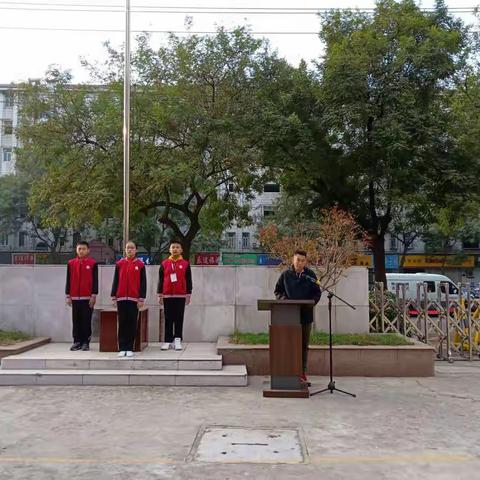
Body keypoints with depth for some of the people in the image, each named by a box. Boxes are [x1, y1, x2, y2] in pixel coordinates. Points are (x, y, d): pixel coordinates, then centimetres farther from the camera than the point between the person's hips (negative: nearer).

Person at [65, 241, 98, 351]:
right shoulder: (71, 263, 7)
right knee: (76, 321, 7)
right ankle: (77, 342, 15)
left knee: (86, 321, 2)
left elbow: (95, 281, -3)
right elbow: (68, 280, 9)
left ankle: (86, 342, 10)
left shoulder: (93, 263, -1)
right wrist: (68, 296, 5)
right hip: (75, 297, 3)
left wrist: (94, 296, -8)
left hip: (88, 297, -3)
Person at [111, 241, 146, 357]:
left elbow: (143, 283, 3)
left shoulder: (140, 264, 4)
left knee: (132, 324, 3)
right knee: (122, 323, 3)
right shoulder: (119, 264, 8)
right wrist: (113, 297, 3)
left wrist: (142, 298, -3)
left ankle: (130, 349, 9)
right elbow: (115, 281, 9)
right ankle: (122, 349, 8)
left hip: (134, 299, -1)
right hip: (121, 299, 1)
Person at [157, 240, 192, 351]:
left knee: (179, 319, 3)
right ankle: (168, 341, 8)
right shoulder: (164, 264, 6)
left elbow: (189, 280, 5)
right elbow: (160, 280, 8)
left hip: (181, 296, -1)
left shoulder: (185, 264, 3)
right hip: (167, 296, 1)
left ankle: (177, 340, 8)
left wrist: (188, 295, 1)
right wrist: (159, 295, 4)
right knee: (168, 319, 4)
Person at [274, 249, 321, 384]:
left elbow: (317, 293, 5)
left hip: (305, 315, 1)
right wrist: (283, 300, -9)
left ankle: (302, 372, 19)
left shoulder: (311, 275, 3)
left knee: (304, 345, 10)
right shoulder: (286, 275, 2)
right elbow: (278, 291, 10)